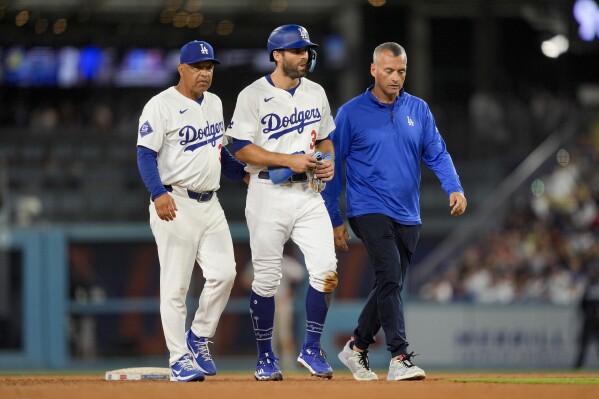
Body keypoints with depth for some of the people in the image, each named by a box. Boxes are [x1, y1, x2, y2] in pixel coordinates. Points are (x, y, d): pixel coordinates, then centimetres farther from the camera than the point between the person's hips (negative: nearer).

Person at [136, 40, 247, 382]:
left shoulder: (214, 103, 16)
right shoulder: (161, 106, -8)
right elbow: (146, 154, -14)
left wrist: (244, 172, 11)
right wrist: (158, 194, -28)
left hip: (210, 204, 7)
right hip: (175, 205, -7)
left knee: (224, 274, -2)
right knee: (176, 285, -3)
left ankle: (199, 338, 17)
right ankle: (180, 359, 2)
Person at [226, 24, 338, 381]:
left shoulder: (316, 93, 12)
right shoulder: (254, 96, -6)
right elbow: (241, 149, -11)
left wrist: (329, 161, 0)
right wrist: (289, 160, -18)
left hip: (308, 194, 4)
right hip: (269, 194, -4)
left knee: (326, 269, -9)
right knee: (266, 278, 0)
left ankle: (312, 348, 5)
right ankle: (266, 357, 13)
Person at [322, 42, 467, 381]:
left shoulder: (418, 110, 10)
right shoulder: (351, 113, -1)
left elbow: (437, 153, 6)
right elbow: (333, 166, 3)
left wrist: (454, 188, -14)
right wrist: (335, 219, 1)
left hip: (408, 217, 5)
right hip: (370, 211, -5)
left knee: (390, 286, 10)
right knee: (390, 277, -19)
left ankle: (357, 347, 29)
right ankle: (400, 358, -23)